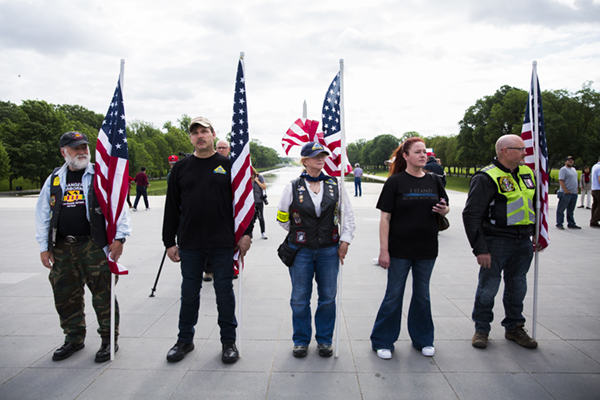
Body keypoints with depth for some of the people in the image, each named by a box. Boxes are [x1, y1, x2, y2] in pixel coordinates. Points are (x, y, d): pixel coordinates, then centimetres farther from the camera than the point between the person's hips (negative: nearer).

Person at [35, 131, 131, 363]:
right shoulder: (54, 180, 12)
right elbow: (43, 215, 16)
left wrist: (119, 237, -13)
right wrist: (44, 247, 11)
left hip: (94, 245, -4)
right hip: (62, 248, 5)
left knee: (103, 293, -2)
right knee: (66, 295, 12)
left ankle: (109, 339, 13)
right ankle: (74, 339, 30)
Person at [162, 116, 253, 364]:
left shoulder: (228, 165, 3)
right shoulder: (181, 168, 8)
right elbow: (171, 208, 9)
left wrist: (246, 233, -5)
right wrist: (169, 241, 6)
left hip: (223, 243, -2)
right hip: (190, 244, 2)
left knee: (224, 291, 7)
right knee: (189, 292, 12)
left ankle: (229, 341, 22)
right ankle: (185, 340, 30)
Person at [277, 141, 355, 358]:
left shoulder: (335, 185, 4)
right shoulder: (292, 187, -2)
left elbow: (348, 214, 8)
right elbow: (282, 218, 7)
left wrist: (345, 240, 1)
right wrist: (299, 234, 10)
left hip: (329, 251, 2)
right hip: (301, 251, -1)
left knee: (328, 297, 9)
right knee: (300, 299, 7)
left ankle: (324, 340, 27)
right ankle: (301, 340, 25)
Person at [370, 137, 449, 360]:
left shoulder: (434, 181, 6)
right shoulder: (395, 182, -7)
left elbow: (445, 208, 17)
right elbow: (385, 217, -10)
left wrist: (443, 210, -8)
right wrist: (384, 250, -15)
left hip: (427, 249, 4)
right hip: (400, 249, -4)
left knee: (422, 294, 16)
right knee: (394, 295, 5)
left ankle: (423, 339, 32)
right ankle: (383, 341, 20)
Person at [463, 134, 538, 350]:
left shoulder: (527, 173, 11)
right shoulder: (486, 178, -13)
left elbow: (534, 204, 23)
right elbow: (471, 215, -15)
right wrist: (480, 249, -18)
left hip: (524, 241, 7)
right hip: (497, 242, -6)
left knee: (517, 286, 15)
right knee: (488, 286, 1)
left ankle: (514, 327, 31)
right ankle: (481, 329, 18)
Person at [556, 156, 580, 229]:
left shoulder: (573, 169, 20)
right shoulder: (563, 169, -7)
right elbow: (561, 181, -15)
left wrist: (576, 190, 16)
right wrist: (566, 190, -20)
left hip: (574, 193, 8)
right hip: (565, 193, -8)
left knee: (571, 210, 12)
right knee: (561, 209, -3)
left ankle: (571, 224, 18)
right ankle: (559, 224, 1)